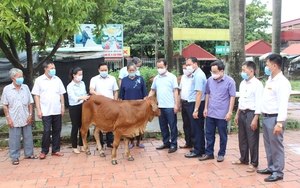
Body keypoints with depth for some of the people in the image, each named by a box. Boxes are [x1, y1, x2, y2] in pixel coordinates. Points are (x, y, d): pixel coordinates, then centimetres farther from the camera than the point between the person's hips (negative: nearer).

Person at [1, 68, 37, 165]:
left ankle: (29, 153, 26)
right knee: (14, 139, 4)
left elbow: (30, 103, 7)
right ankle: (15, 157, 15)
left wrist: (30, 115, 1)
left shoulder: (25, 87, 3)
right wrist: (8, 118, -6)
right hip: (14, 120, -3)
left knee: (28, 137, 11)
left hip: (26, 119, 3)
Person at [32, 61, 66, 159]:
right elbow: (36, 96, -2)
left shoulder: (57, 79, 6)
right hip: (46, 111, -3)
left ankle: (56, 150, 20)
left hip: (57, 110, 3)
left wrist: (63, 107, 4)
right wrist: (38, 110, -7)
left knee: (57, 130, 8)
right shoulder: (39, 80, -3)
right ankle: (44, 151, 13)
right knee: (46, 131, -1)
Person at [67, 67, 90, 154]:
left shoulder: (82, 83, 6)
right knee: (75, 127, 2)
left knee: (82, 127, 9)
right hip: (74, 108, -5)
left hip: (82, 107, 5)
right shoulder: (70, 86, -13)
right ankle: (74, 147, 15)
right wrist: (82, 98, -43)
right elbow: (73, 98, -26)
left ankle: (81, 145, 23)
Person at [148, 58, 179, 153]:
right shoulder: (156, 78, 11)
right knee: (163, 126, 13)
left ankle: (173, 144, 12)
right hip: (160, 106, 5)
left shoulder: (172, 77, -3)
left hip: (170, 106, -5)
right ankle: (166, 143, 26)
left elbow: (175, 91, -5)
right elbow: (153, 91, 16)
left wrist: (176, 104, -11)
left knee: (172, 126, 2)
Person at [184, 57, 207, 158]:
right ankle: (201, 149, 26)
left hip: (197, 104, -10)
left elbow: (199, 93, -23)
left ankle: (197, 151, 7)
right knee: (199, 128, 16)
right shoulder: (197, 74, 13)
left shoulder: (198, 75, -17)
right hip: (195, 104, 10)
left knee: (197, 128, -2)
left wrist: (196, 110, -24)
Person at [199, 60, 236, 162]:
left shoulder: (229, 81, -9)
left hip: (222, 114, -4)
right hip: (210, 113, 4)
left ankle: (221, 154, 24)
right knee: (209, 134, 12)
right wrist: (205, 108, 7)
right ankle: (209, 153, 24)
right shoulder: (210, 80, 2)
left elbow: (232, 97, -8)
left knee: (223, 136, 10)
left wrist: (230, 112, -11)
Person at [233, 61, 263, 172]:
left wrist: (255, 119, -19)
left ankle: (253, 163, 15)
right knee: (242, 138, 16)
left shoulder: (257, 84, -13)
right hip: (242, 113, 8)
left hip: (251, 113, -7)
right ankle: (243, 159, 32)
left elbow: (258, 103, -16)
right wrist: (237, 114, 17)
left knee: (252, 140, 2)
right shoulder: (242, 83, 10)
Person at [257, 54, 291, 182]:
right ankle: (271, 167, 30)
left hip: (274, 118, -9)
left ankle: (278, 172, 13)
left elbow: (283, 105, -22)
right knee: (268, 145, 17)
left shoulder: (282, 82, -16)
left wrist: (279, 123, -27)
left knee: (276, 146, 1)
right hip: (266, 117, 9)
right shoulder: (270, 80, 12)